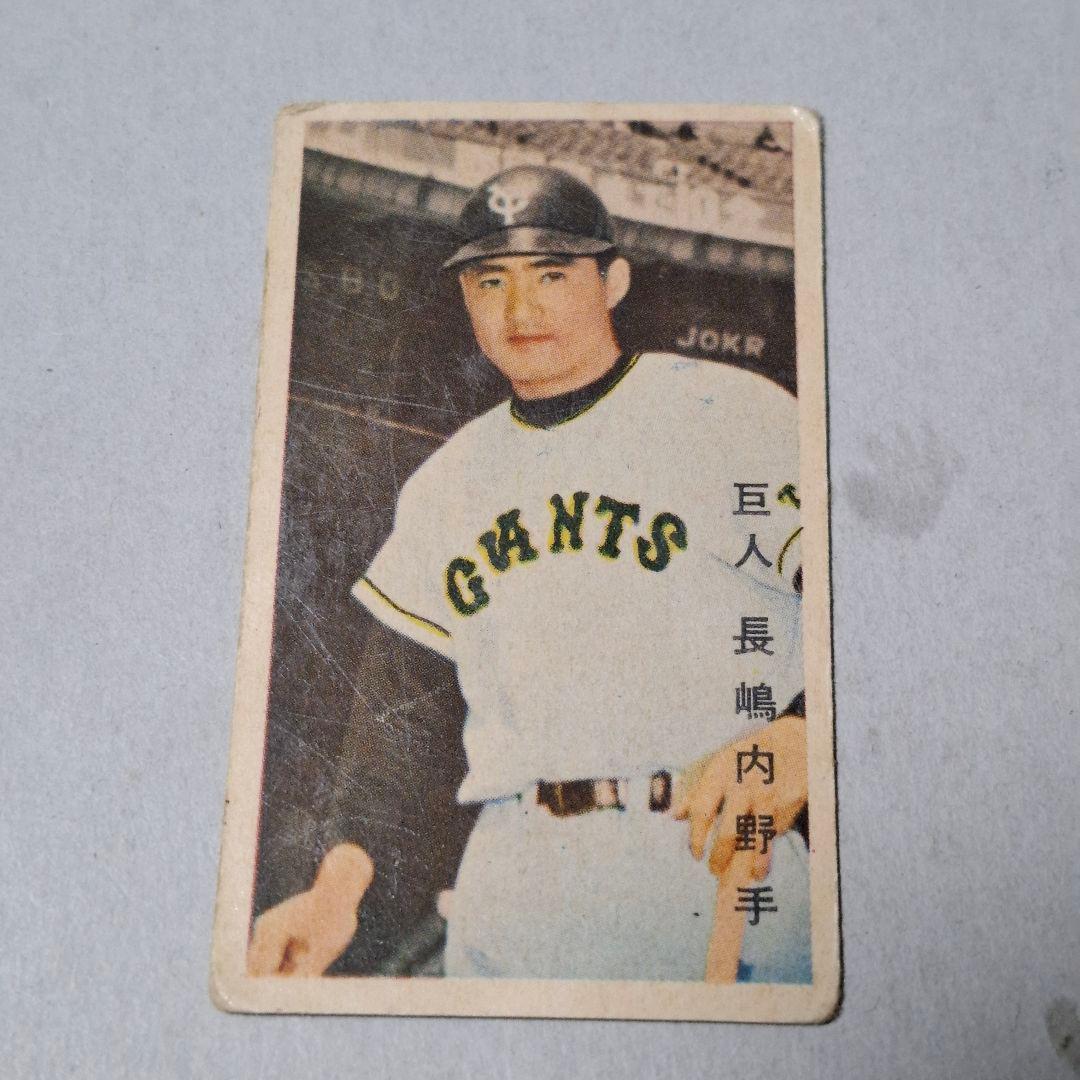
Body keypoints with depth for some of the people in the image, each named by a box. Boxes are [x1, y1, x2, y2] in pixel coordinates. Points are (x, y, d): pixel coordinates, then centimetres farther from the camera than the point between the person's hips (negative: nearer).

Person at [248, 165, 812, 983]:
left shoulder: (738, 416, 1)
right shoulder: (445, 483, 14)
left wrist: (798, 734, -23)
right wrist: (340, 885, 1)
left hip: (731, 863, -3)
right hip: (510, 881, 4)